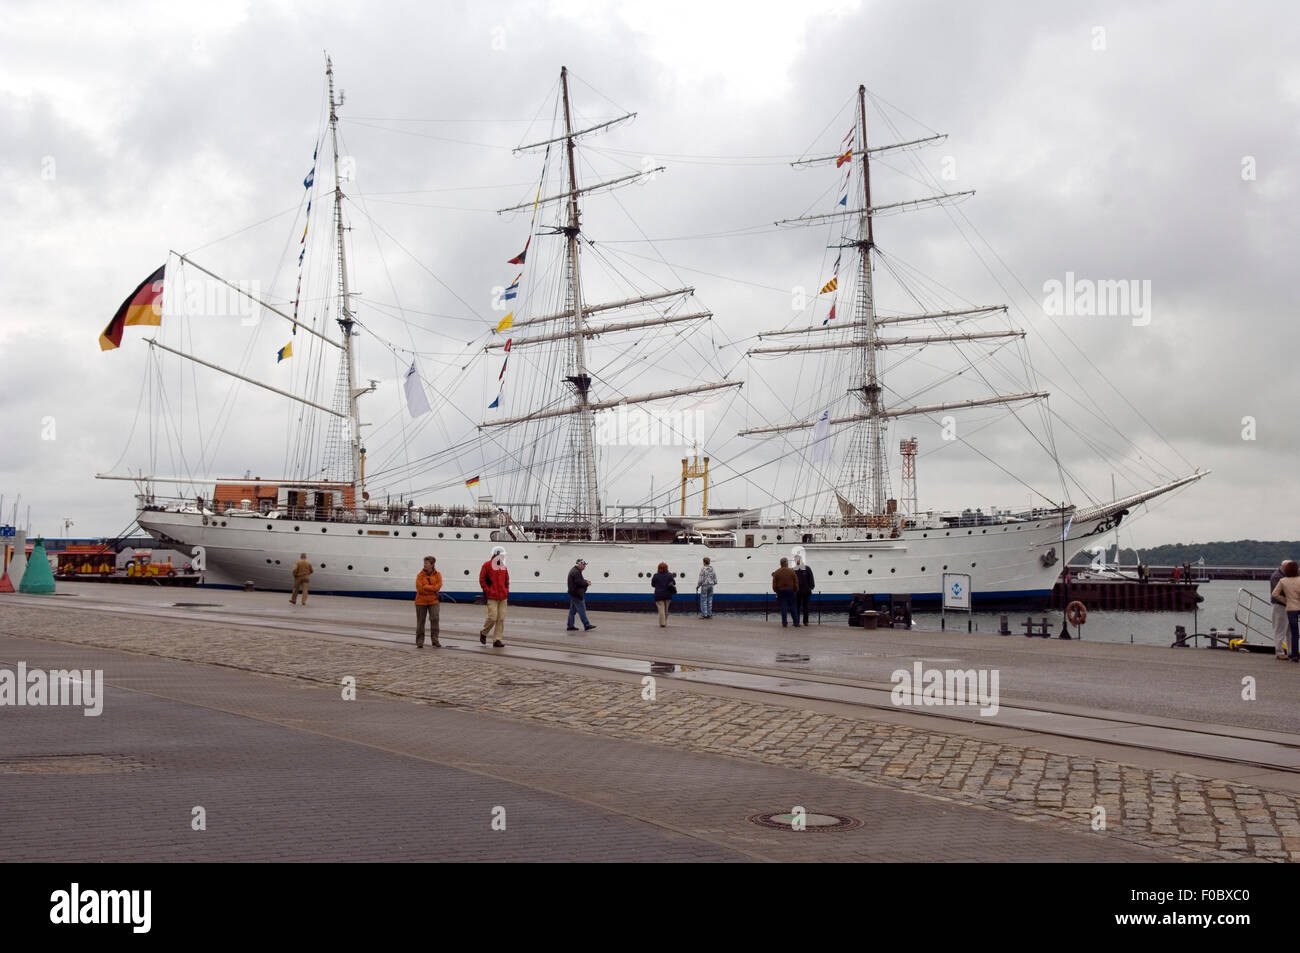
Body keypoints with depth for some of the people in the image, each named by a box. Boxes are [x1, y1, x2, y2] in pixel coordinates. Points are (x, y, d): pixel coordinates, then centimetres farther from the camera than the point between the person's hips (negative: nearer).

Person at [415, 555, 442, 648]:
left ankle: (435, 640, -4)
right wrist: (433, 589, -14)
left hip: (433, 600, 0)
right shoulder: (420, 575, -2)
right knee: (420, 621, 5)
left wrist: (426, 587, -15)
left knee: (435, 619, -11)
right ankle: (420, 641, 14)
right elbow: (419, 588, -14)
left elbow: (438, 586, -12)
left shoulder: (437, 574, 1)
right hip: (421, 601, 0)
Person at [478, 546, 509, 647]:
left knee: (501, 619, 1)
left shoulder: (504, 567, 15)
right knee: (492, 617, -12)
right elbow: (482, 579, -4)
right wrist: (487, 591, -8)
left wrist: (506, 590, 12)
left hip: (503, 597, 6)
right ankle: (483, 633, 14)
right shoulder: (487, 565, -3)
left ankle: (497, 640, 6)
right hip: (492, 597, -6)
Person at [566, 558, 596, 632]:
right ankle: (586, 626, -5)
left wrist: (586, 581, 7)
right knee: (582, 610, -7)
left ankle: (570, 626, 13)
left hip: (573, 594, 11)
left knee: (572, 610, 11)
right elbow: (579, 583, -24)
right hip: (576, 594, -11)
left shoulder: (574, 571, 17)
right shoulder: (576, 572, -18)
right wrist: (587, 583, -8)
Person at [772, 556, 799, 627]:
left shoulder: (776, 572, -2)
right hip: (790, 591, 0)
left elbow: (774, 584, -1)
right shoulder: (792, 571, -4)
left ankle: (784, 623, 0)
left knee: (783, 608, 3)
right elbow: (796, 582, -1)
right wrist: (796, 590, 11)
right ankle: (796, 623, 7)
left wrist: (776, 591, 11)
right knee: (793, 607, 7)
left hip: (781, 591, 0)